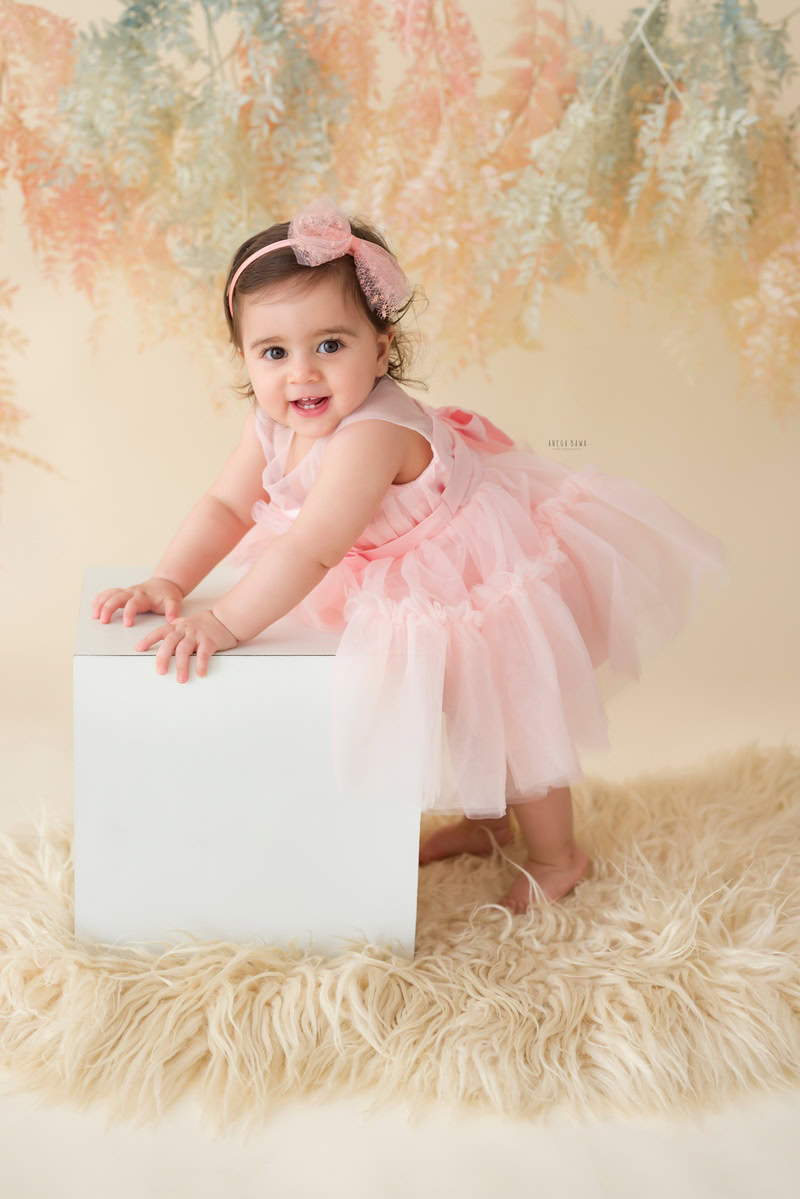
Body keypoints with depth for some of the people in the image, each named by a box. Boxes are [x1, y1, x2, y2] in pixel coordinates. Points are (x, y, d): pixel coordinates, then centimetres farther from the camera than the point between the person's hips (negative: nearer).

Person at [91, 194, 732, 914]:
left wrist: (222, 625, -42)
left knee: (516, 713, 8)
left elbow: (310, 552, -45)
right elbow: (227, 506, -5)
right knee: (458, 705, 25)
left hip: (496, 575, -8)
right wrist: (170, 583, -16)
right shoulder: (273, 424, -14)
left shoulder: (371, 435, -42)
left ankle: (558, 859, 33)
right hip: (421, 589, 9)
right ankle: (485, 821, 51)